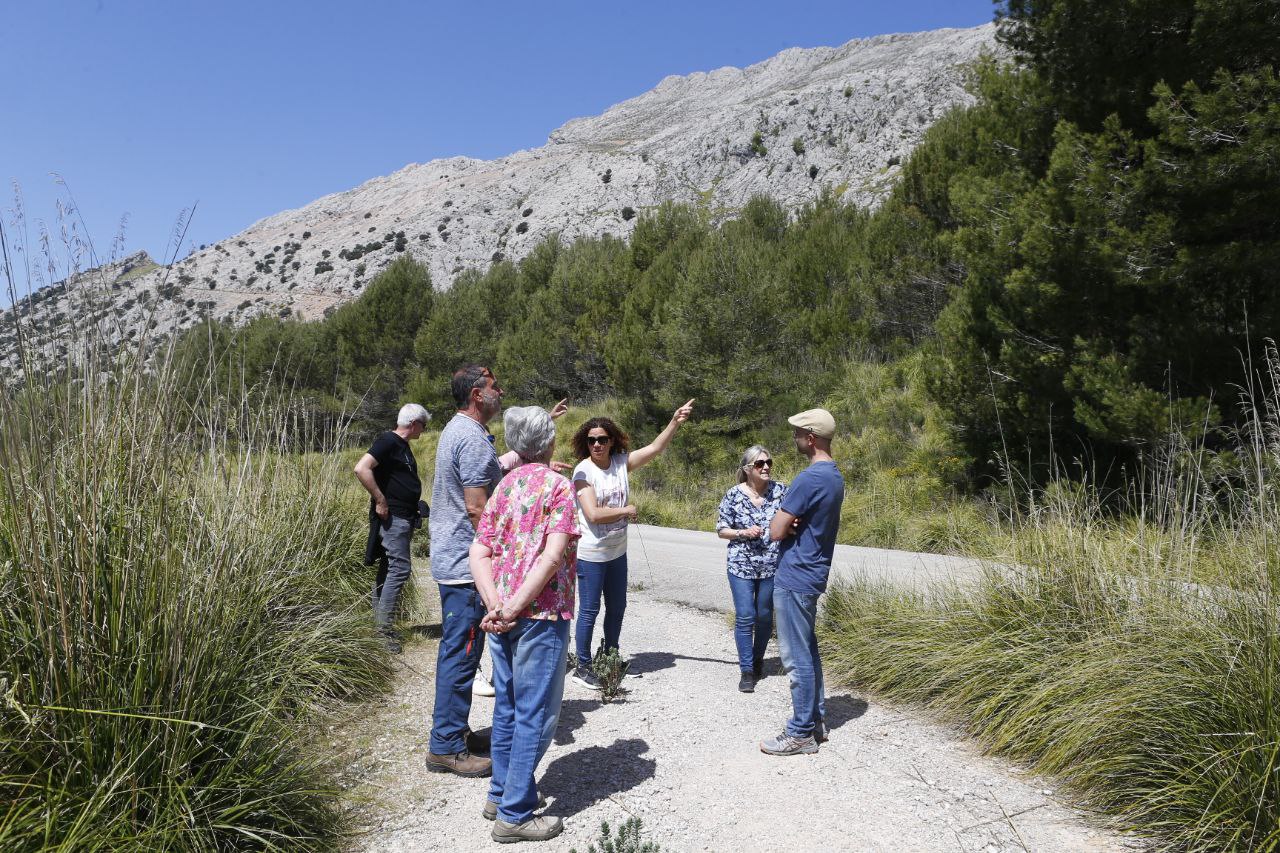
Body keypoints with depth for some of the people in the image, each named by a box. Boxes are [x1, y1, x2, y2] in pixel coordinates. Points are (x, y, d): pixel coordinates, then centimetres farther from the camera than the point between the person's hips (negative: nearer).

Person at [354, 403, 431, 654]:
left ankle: (379, 623, 20)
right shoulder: (388, 441, -12)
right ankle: (383, 627, -7)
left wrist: (416, 506, 18)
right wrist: (380, 501, -20)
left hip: (404, 517, 10)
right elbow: (361, 468, -24)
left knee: (388, 568, 13)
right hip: (391, 517, -10)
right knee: (400, 568, -12)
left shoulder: (402, 445, 17)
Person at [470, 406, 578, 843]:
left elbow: (479, 552, 3)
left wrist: (496, 603, -7)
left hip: (502, 615, 7)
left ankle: (501, 793, 31)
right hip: (540, 615, -7)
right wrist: (516, 606, -19)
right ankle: (514, 814, 10)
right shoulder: (558, 485, -10)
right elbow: (553, 555, -22)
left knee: (507, 705, 19)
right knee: (534, 713, 3)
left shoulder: (504, 486, 10)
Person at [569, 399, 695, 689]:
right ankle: (582, 666, 15)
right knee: (589, 611, 1)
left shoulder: (621, 462, -1)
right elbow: (593, 514, -23)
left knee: (617, 608, 18)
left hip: (617, 552, 7)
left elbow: (655, 448, -1)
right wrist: (627, 511, -13)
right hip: (591, 554, -6)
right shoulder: (583, 471, -16)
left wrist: (676, 421, -12)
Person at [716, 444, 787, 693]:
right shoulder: (734, 495, -6)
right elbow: (721, 529, 0)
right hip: (741, 567, -1)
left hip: (772, 567, 2)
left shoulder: (781, 490, -4)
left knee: (765, 616, 14)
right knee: (744, 617, -2)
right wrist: (744, 533, -17)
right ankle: (746, 669, 9)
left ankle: (758, 660, 35)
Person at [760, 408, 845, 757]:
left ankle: (801, 733, 10)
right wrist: (789, 522, -6)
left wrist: (782, 521, 2)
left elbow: (776, 531, -19)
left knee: (797, 656, 0)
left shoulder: (809, 478, -22)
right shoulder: (834, 475, 10)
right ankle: (815, 719, 29)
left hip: (795, 577, -10)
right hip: (813, 574, 10)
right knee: (807, 650, 18)